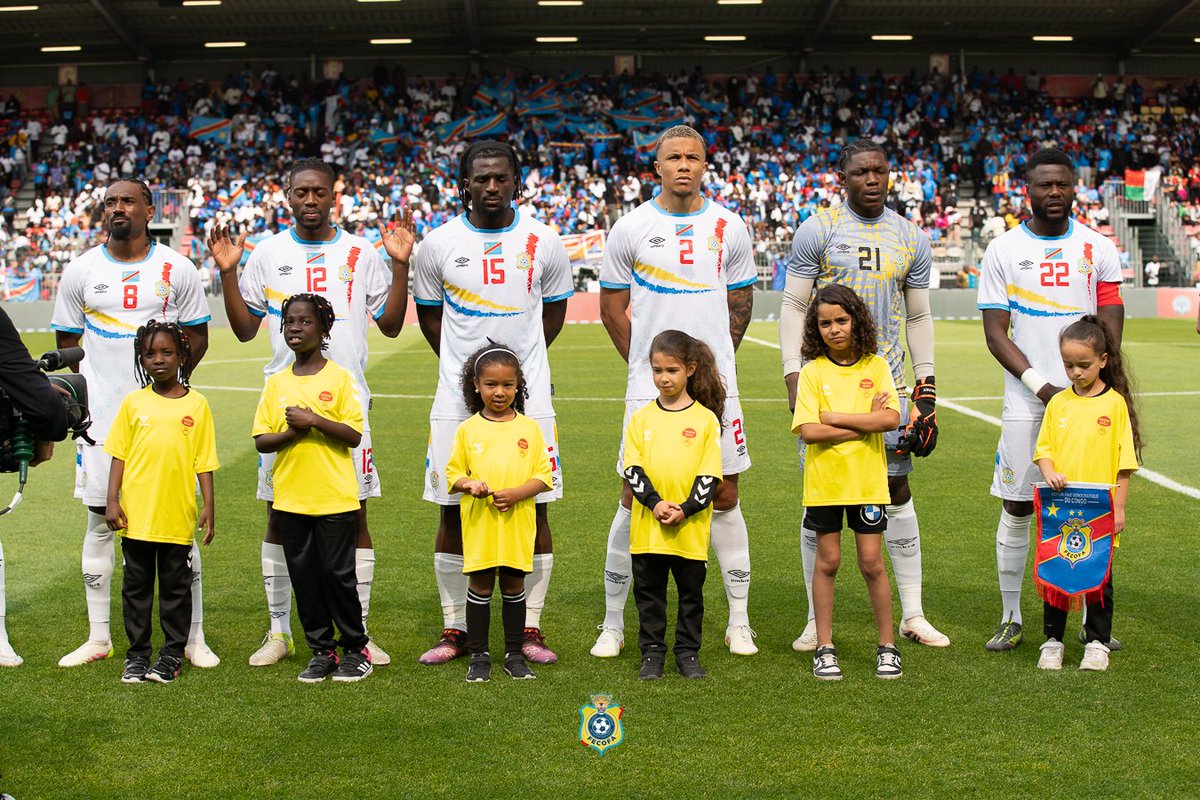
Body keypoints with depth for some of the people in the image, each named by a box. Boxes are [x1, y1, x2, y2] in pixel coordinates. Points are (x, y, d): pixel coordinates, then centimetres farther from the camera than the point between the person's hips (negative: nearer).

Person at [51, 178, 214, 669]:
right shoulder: (80, 271, 4)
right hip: (101, 414, 2)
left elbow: (197, 336, 7)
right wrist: (89, 384, 1)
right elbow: (66, 339, 12)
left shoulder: (176, 269, 1)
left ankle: (193, 637, 9)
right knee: (99, 521, 7)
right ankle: (98, 637, 17)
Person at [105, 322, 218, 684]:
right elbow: (119, 455, 5)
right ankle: (137, 654, 19)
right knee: (136, 586, 9)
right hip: (136, 514, 1)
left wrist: (208, 506, -1)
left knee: (176, 586, 8)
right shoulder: (134, 402, 3)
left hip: (178, 517, -1)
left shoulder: (196, 403, 1)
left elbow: (204, 461, 3)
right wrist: (112, 500, -2)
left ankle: (172, 653, 18)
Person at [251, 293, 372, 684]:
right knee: (303, 575, 8)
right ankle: (321, 650, 19)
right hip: (290, 498, 4)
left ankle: (355, 649, 14)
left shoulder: (340, 378, -3)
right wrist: (291, 432, -14)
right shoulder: (276, 383, 8)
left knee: (338, 573, 0)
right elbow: (261, 441, 4)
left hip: (335, 496, -4)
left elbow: (354, 434, -9)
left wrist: (314, 420, -20)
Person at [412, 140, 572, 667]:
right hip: (457, 398, 0)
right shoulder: (439, 244, 1)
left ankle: (530, 628, 12)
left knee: (534, 509, 1)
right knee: (453, 511, 3)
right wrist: (465, 365, 8)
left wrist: (520, 361, 9)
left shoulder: (542, 242, 1)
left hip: (528, 395, 0)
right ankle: (455, 630, 15)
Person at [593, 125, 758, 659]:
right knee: (635, 500, 0)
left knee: (724, 497, 5)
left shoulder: (729, 228, 5)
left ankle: (739, 623, 16)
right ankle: (613, 624, 12)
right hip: (648, 389, -1)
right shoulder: (630, 229, 1)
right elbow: (612, 308, 8)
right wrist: (645, 364, 9)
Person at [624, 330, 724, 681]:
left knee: (691, 593, 8)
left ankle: (688, 654, 19)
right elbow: (632, 469, -1)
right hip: (647, 526, 1)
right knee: (649, 593, 8)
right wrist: (656, 503, -15)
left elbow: (709, 475, -3)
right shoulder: (641, 418, 5)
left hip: (691, 527, -1)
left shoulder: (706, 419, 0)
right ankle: (652, 654, 18)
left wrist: (685, 509, -15)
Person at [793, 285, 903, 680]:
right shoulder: (813, 371, -2)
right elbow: (808, 431, -13)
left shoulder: (876, 366, 2)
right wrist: (865, 424, -12)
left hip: (867, 480, 0)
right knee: (827, 561, 7)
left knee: (871, 562, 3)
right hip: (824, 481, 0)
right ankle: (824, 647, 16)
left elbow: (891, 418, -11)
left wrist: (835, 417, -13)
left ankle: (887, 646, 16)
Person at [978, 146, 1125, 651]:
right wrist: (1040, 385, -12)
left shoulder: (1098, 247, 7)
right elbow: (995, 333, 0)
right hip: (1026, 400, -1)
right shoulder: (1003, 250, 4)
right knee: (1017, 507, 1)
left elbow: (1110, 329, 4)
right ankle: (1011, 618, 13)